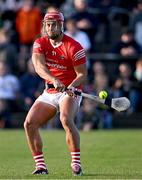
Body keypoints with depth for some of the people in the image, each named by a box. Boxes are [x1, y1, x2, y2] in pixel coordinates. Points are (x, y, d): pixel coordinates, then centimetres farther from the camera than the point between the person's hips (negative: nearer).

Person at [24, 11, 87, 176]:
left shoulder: (73, 47, -13)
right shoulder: (40, 43, -2)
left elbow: (82, 74, -11)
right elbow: (39, 66, -21)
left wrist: (71, 86, -32)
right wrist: (54, 80, -39)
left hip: (70, 92, -5)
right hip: (49, 93, 5)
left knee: (66, 119, -32)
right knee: (29, 124, -6)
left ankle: (76, 163, -25)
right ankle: (40, 166, 0)